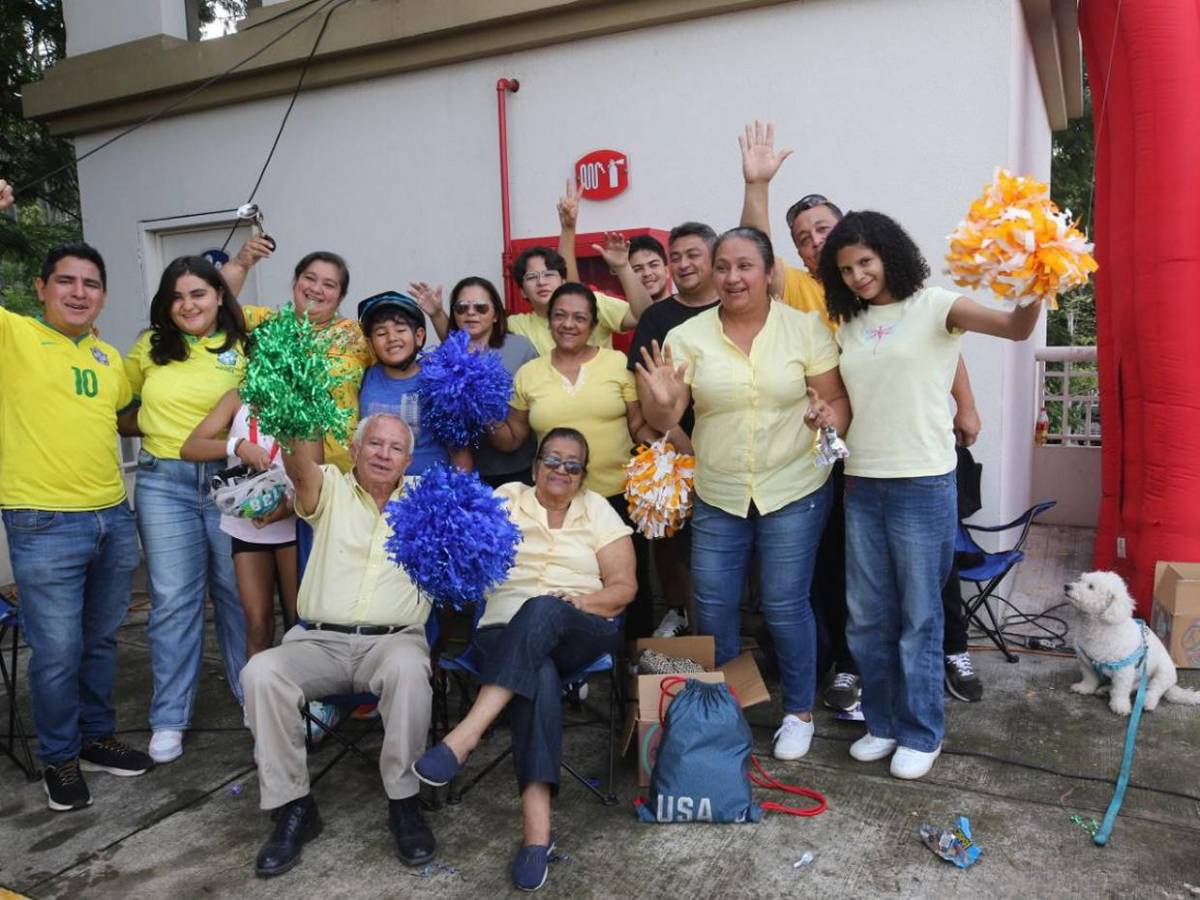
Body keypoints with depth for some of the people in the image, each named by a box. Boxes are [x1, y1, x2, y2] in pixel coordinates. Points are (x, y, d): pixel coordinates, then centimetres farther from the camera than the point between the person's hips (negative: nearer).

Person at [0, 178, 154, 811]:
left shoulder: (110, 357, 13)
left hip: (113, 518, 6)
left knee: (101, 641, 17)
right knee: (57, 652, 2)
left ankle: (97, 737, 34)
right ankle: (59, 759, 22)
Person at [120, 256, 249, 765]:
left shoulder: (243, 348, 1)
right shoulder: (150, 347, 8)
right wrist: (148, 426, 3)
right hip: (164, 483, 2)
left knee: (239, 592, 7)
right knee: (172, 600, 4)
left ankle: (252, 695, 24)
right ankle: (169, 718, 15)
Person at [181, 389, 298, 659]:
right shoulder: (239, 399, 4)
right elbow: (189, 449, -6)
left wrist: (289, 507, -24)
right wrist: (237, 445, -23)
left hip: (294, 523, -1)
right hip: (246, 525, 1)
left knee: (299, 619, 3)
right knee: (257, 623, 1)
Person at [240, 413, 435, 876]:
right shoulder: (330, 488, 7)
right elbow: (299, 466, -13)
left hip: (394, 640, -1)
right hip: (319, 640, 1)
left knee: (409, 669, -36)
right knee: (259, 672, -27)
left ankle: (404, 802, -17)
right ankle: (293, 806, -11)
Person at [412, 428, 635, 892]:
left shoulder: (597, 510, 11)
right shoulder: (507, 498, 13)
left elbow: (625, 586, 5)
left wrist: (587, 601, -15)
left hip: (582, 632, 0)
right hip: (508, 630, 0)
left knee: (541, 610, -36)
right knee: (539, 679, -35)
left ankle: (467, 733, -44)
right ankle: (536, 828, -39)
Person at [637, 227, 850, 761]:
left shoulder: (805, 328, -3)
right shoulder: (688, 337, -1)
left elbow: (837, 399, 0)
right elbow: (662, 421, -2)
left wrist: (830, 416, -22)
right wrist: (662, 402, -24)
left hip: (793, 492, -2)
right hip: (716, 496, 2)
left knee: (785, 606, 5)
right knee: (713, 610, 11)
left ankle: (799, 711, 29)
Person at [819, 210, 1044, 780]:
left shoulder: (932, 306, -5)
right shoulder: (849, 324, 12)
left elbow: (1016, 329, -18)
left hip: (923, 482, -5)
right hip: (861, 483, 6)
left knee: (919, 616, 5)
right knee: (866, 616, 12)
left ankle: (921, 732, 23)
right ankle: (883, 721, 31)